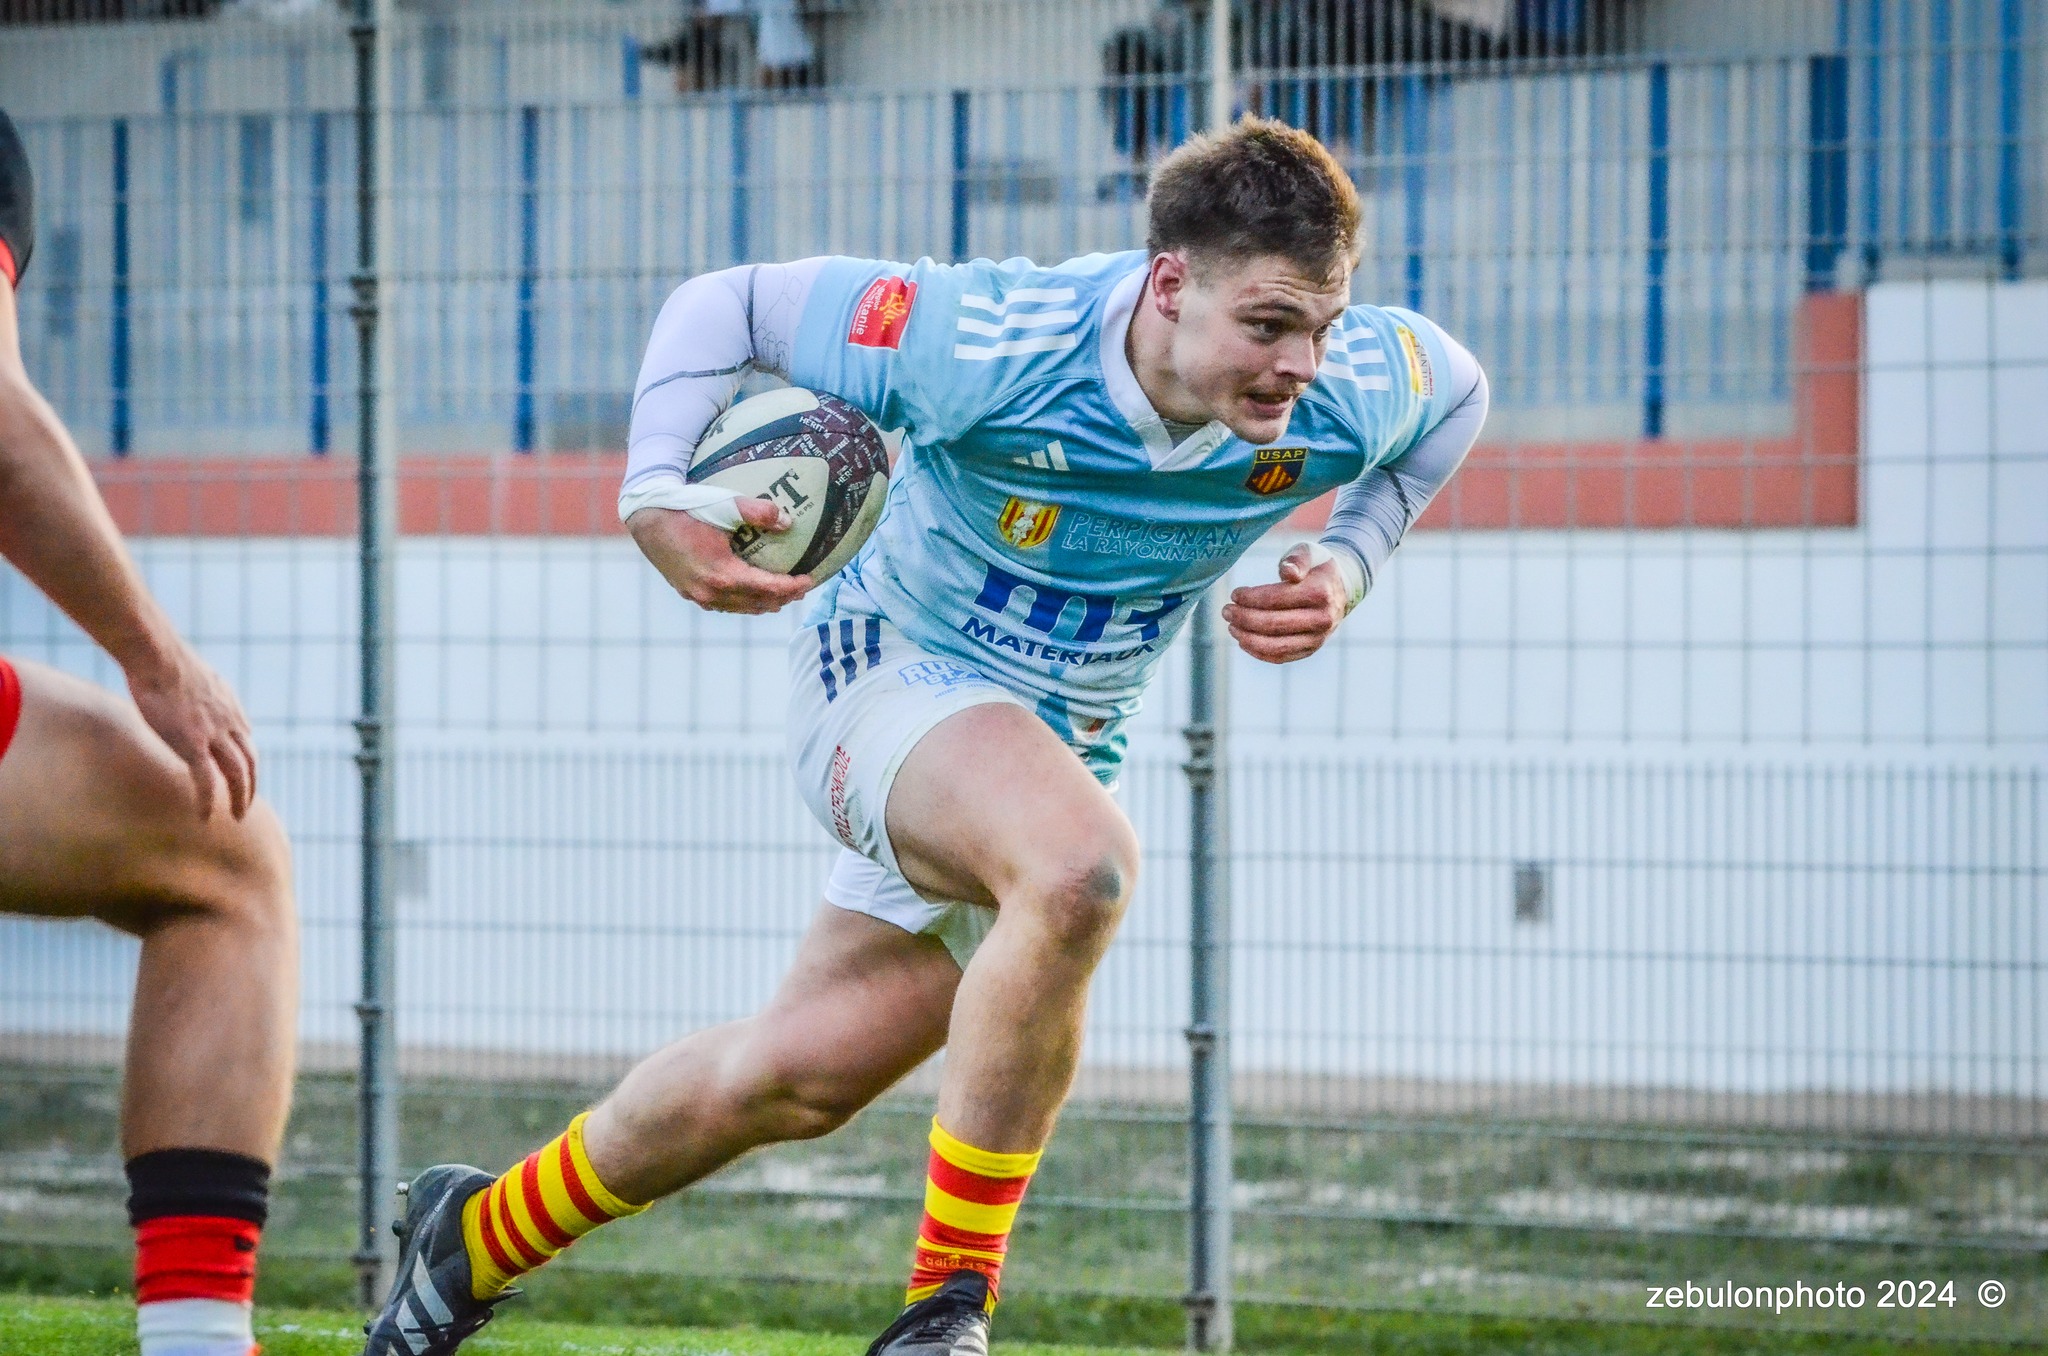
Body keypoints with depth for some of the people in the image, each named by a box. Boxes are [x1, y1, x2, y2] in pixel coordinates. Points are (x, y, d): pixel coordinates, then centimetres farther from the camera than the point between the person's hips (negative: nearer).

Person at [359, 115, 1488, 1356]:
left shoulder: (1352, 392, -19)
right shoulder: (988, 347, -31)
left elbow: (1456, 390, 7)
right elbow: (729, 306, -17)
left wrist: (1345, 569, -7)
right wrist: (654, 494, -31)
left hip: (1062, 737, 6)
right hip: (892, 675, -6)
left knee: (793, 1080, 8)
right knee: (1079, 865, -36)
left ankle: (482, 1241, 31)